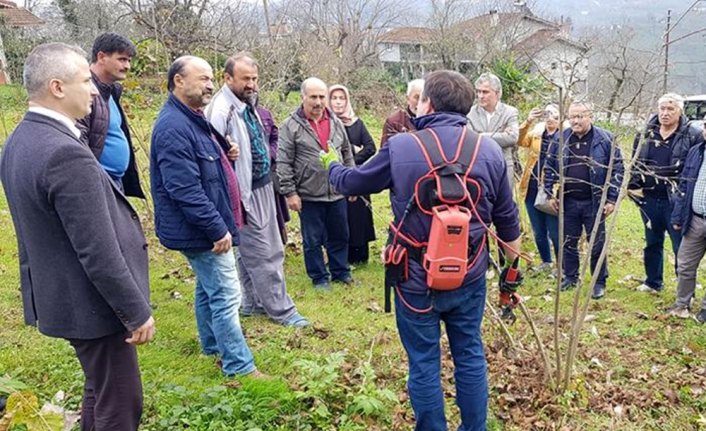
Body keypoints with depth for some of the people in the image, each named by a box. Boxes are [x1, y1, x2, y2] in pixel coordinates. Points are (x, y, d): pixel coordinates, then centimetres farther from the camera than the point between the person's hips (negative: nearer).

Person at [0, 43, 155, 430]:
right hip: (91, 304, -10)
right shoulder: (66, 155, -27)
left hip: (57, 295, 10)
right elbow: (98, 253, -26)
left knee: (99, 391, 25)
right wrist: (137, 312, -16)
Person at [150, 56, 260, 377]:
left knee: (208, 288, 21)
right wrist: (217, 229, -24)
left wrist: (226, 153, 4)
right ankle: (240, 367, 6)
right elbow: (185, 190, -27)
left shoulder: (194, 120, 12)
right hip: (201, 230, -11)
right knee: (226, 294, -4)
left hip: (206, 228, 11)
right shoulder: (173, 128, -22)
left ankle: (213, 347, 38)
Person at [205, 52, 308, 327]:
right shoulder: (222, 110, -19)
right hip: (245, 193, -9)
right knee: (262, 254, 1)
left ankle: (253, 302, 31)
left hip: (261, 187, 9)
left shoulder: (247, 105, 10)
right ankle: (281, 309, 12)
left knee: (248, 252, 18)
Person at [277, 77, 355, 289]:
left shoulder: (336, 123, 7)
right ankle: (319, 277, 24)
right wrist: (290, 192, -13)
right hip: (309, 195, -4)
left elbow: (347, 154, 16)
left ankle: (340, 271, 32)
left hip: (337, 193, 5)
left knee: (339, 236, 16)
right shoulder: (291, 126, -8)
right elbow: (283, 163, -10)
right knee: (313, 240, 8)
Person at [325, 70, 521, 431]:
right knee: (470, 356, 18)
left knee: (424, 364, 11)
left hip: (417, 279, -3)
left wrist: (331, 166, 27)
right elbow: (507, 218, 5)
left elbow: (353, 182, 4)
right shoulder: (489, 150, -3)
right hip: (469, 278, 3)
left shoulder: (400, 148, -11)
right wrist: (513, 266, 21)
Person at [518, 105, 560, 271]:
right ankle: (546, 262, 33)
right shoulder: (536, 132, 9)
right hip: (532, 188, 5)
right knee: (538, 231, 15)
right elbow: (520, 141, -9)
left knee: (554, 231, 1)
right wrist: (528, 121, -22)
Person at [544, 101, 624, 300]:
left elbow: (616, 170, -6)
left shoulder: (605, 139, -7)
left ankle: (599, 282, 20)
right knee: (568, 242, 13)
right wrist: (551, 193, 3)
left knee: (597, 245, 6)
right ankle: (570, 277, 30)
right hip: (568, 201, 3)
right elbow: (549, 167, 8)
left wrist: (612, 199, -10)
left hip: (594, 202, -3)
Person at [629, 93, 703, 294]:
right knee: (652, 243, 18)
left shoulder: (693, 135, -6)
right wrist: (633, 186, 4)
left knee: (682, 247, 2)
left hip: (677, 201, -4)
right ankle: (653, 282, 34)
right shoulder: (646, 134, 6)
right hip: (649, 199, 4)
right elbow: (635, 162, 14)